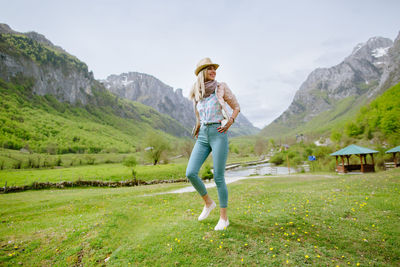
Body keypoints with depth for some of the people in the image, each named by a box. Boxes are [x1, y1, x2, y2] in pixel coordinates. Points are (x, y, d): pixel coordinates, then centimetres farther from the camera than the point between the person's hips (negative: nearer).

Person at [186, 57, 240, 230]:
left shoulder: (221, 87, 3)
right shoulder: (197, 94, 15)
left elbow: (237, 107, 8)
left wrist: (230, 122, -10)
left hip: (219, 136, -4)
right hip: (203, 138, 4)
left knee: (218, 178, -5)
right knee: (190, 173, -9)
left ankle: (224, 218, 13)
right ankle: (208, 203, 16)